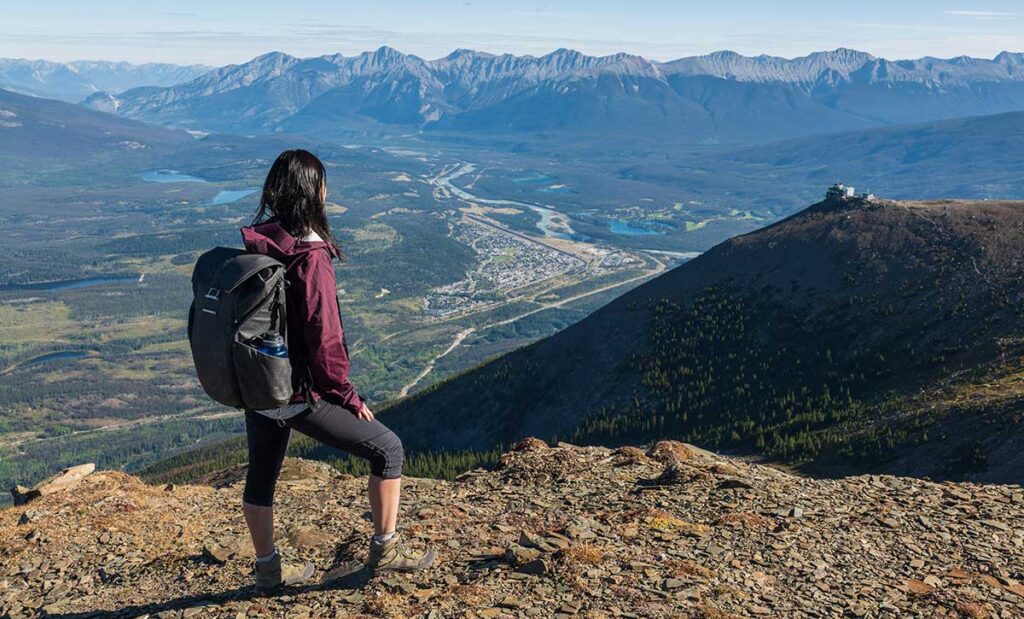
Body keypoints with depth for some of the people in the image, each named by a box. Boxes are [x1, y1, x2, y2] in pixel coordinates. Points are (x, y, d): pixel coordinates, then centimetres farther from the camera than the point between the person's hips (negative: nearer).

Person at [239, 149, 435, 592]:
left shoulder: (253, 247, 1)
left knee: (261, 477, 22)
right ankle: (385, 548, 18)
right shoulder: (309, 257, -22)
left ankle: (268, 569, 39)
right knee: (386, 448, 8)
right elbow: (324, 339, -21)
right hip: (299, 395, -8)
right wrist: (349, 398, -9)